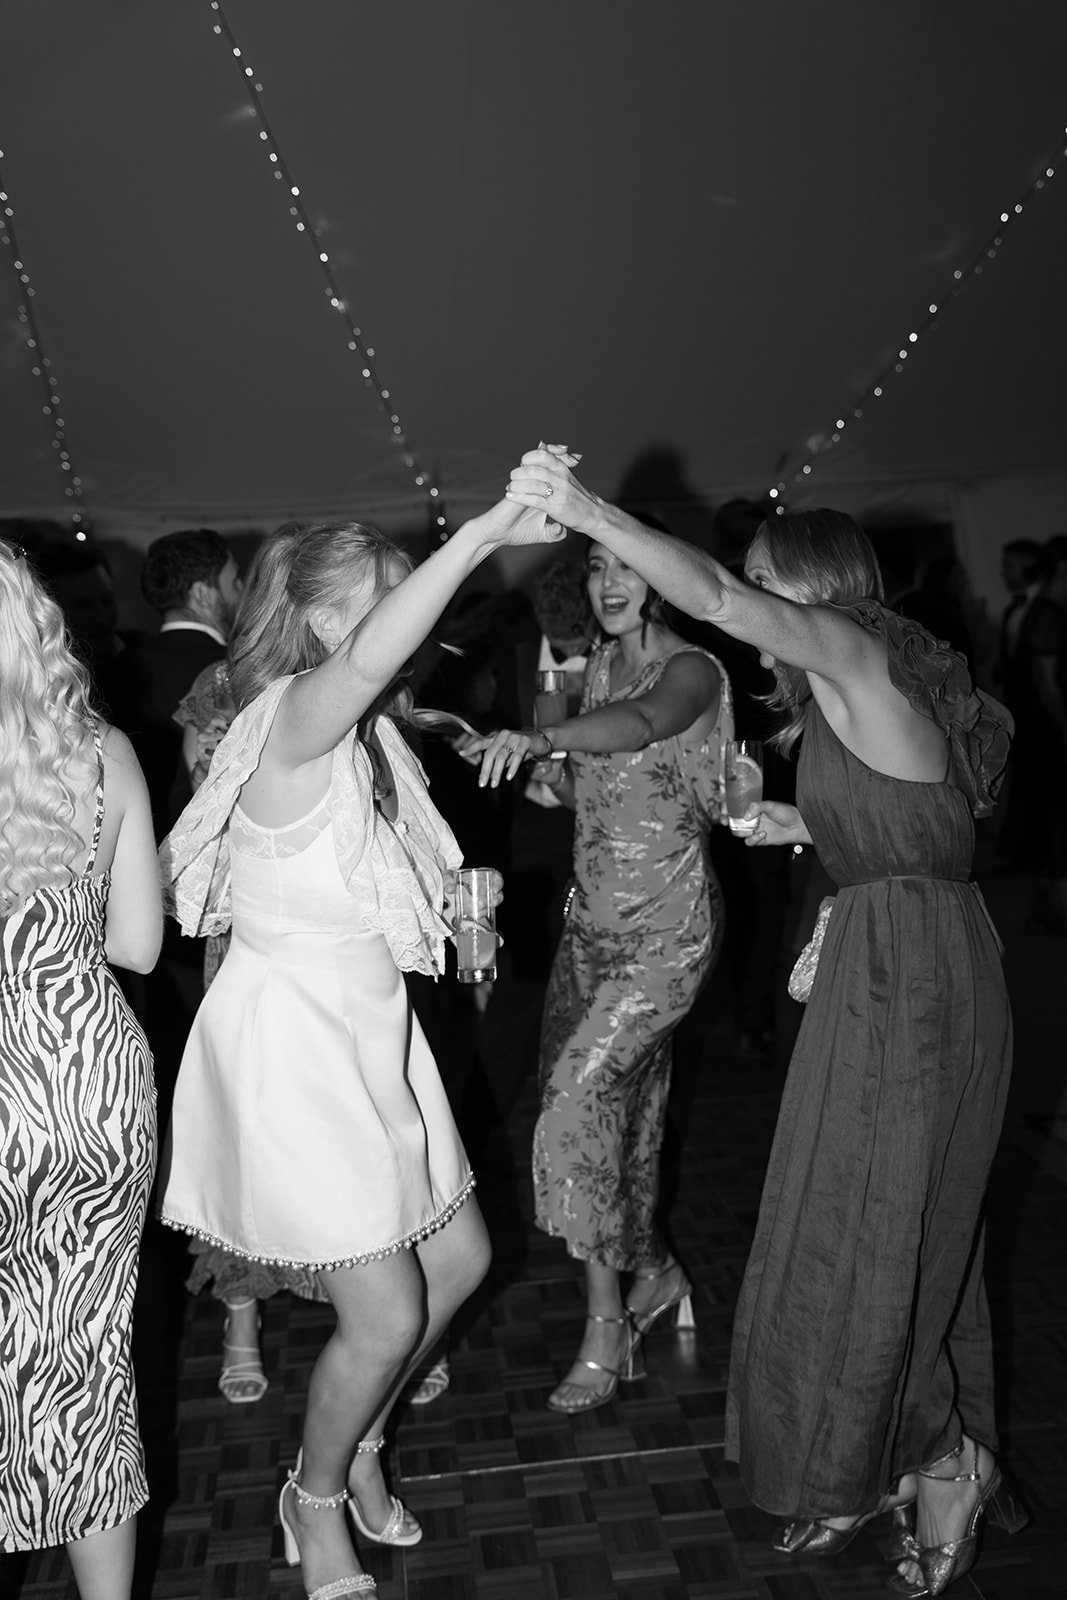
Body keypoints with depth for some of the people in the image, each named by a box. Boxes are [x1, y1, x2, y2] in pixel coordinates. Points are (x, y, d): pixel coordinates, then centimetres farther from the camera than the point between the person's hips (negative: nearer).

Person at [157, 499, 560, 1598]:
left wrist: (453, 897, 4)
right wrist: (485, 531, -45)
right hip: (290, 1040, -9)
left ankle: (356, 1443, 41)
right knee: (387, 1314, -1)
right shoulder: (294, 721, -20)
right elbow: (370, 656, -44)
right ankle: (316, 1503, 29)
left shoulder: (365, 738, 8)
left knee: (458, 1259, 17)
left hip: (365, 1032, 9)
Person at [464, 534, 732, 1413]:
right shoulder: (599, 664, 8)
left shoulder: (693, 669, -13)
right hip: (592, 920, 7)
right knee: (620, 1107, 16)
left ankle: (608, 1322, 4)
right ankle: (652, 1269, 39)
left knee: (579, 1096, -14)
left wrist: (541, 737, -53)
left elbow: (641, 723, -36)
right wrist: (554, 774, -7)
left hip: (666, 934, -7)